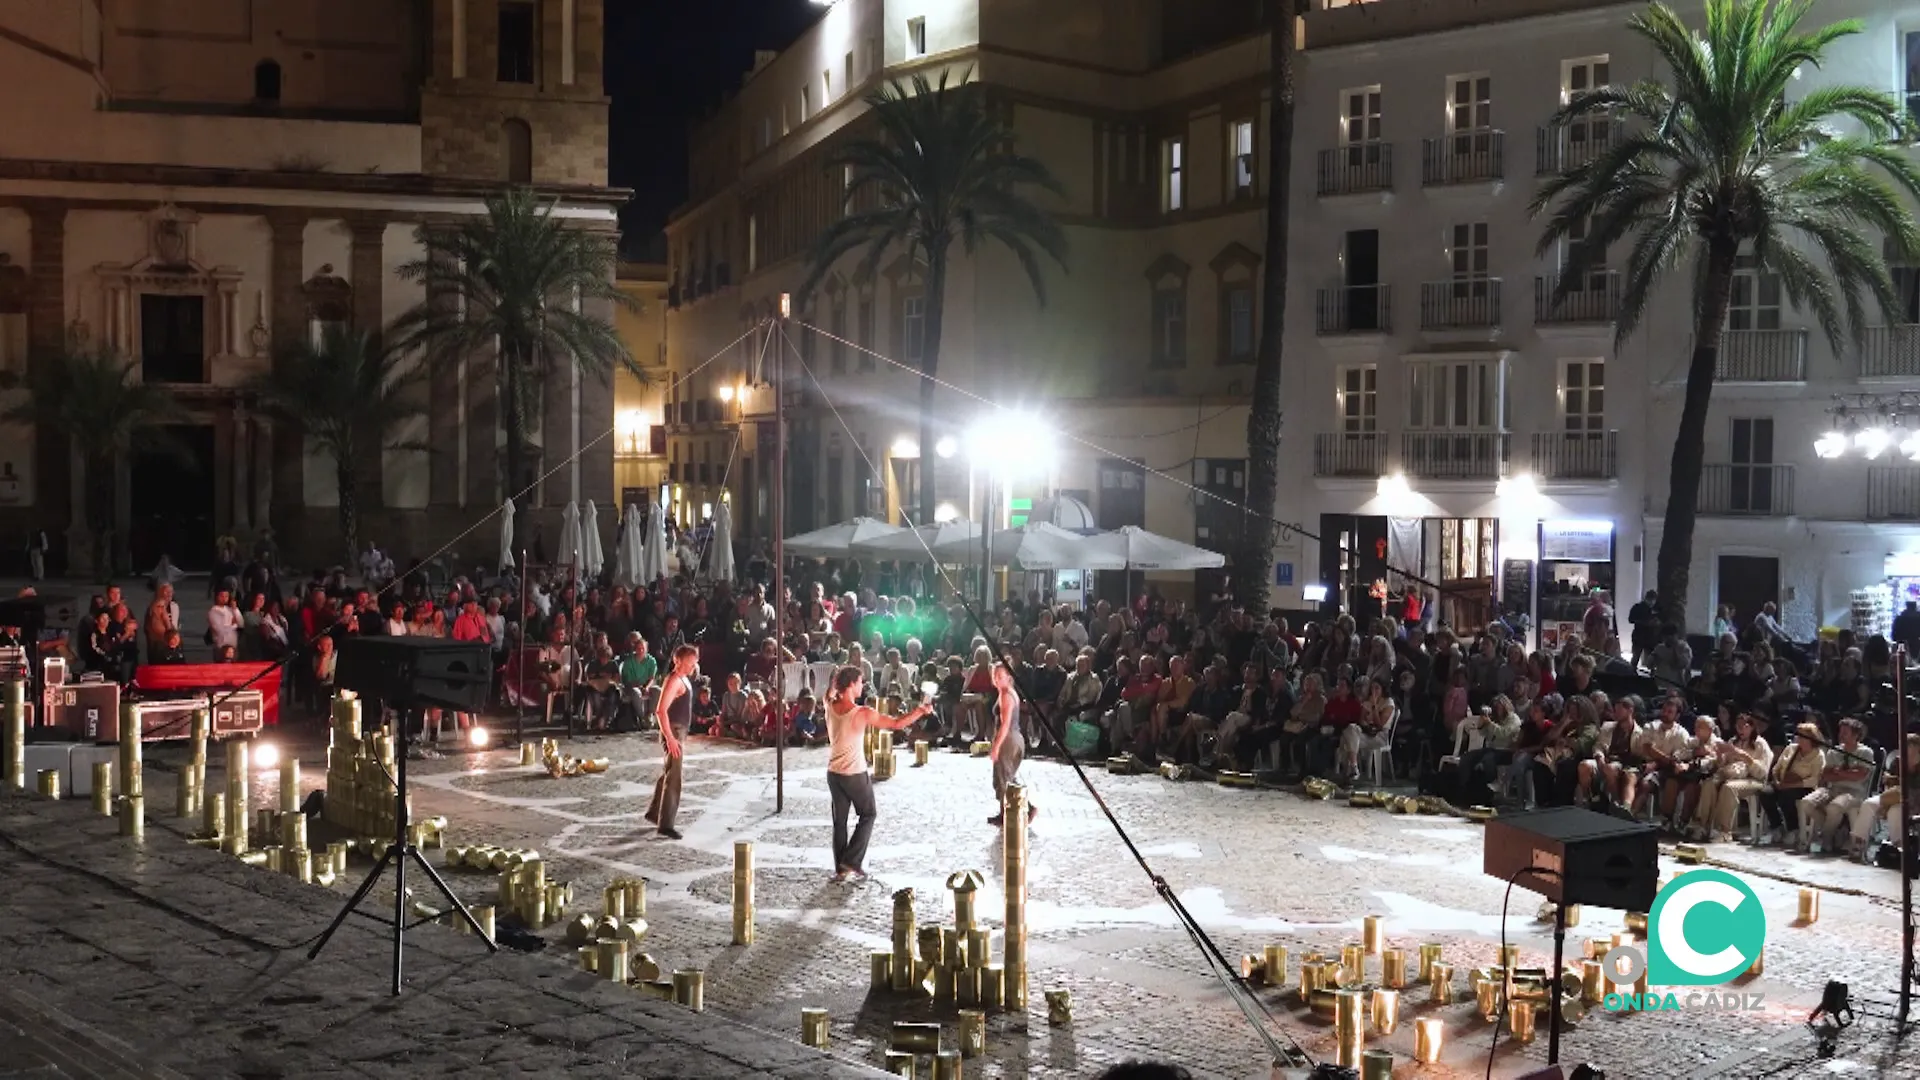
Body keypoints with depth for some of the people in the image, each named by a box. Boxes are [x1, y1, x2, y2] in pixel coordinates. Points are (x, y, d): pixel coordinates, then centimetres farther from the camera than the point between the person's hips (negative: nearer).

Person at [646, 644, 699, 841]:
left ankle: (654, 812, 35)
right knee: (673, 777, -10)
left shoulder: (684, 679, 14)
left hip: (680, 732, 10)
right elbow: (661, 711, -25)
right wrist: (670, 738, -28)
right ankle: (665, 824, -8)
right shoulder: (674, 680, -17)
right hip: (673, 732, -10)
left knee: (669, 773, 21)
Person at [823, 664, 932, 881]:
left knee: (839, 821, 13)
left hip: (834, 773, 5)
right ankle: (852, 863, 6)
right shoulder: (863, 713, -20)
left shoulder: (830, 707, -6)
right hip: (855, 774, -5)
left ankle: (841, 868, 15)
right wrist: (920, 710, -3)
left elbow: (831, 693, 21)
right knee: (868, 815, 14)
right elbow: (898, 723, -14)